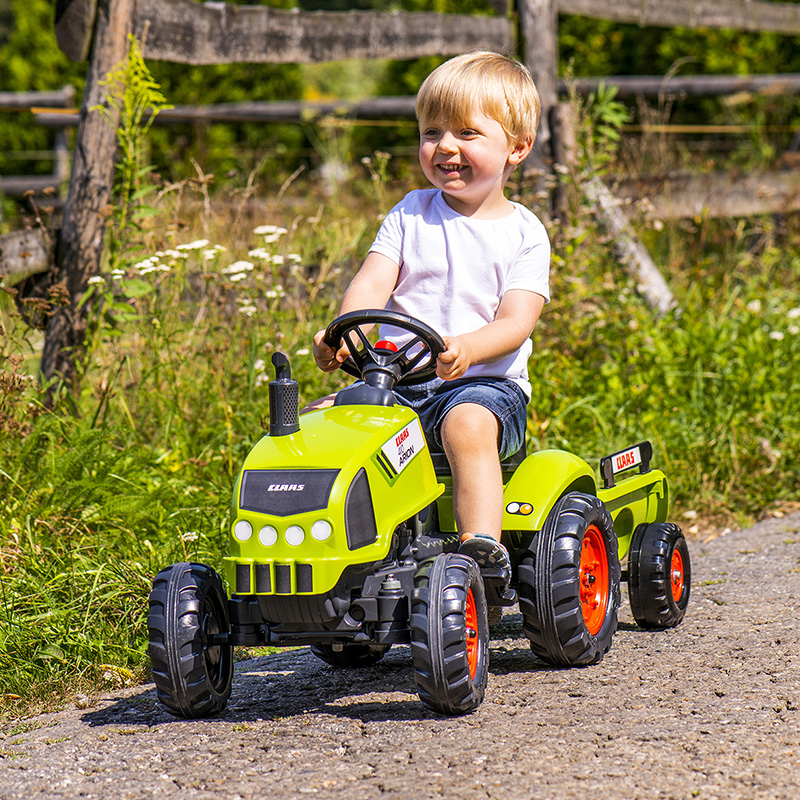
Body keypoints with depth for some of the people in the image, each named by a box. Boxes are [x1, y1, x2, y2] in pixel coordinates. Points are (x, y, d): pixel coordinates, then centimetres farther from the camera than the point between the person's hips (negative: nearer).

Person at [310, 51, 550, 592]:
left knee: (468, 423, -37)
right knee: (317, 419, -19)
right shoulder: (411, 215, 13)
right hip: (396, 380, 4)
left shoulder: (523, 234, 3)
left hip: (484, 381, -4)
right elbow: (372, 284, 0)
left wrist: (465, 349, -31)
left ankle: (483, 551, -43)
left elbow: (516, 322, -9)